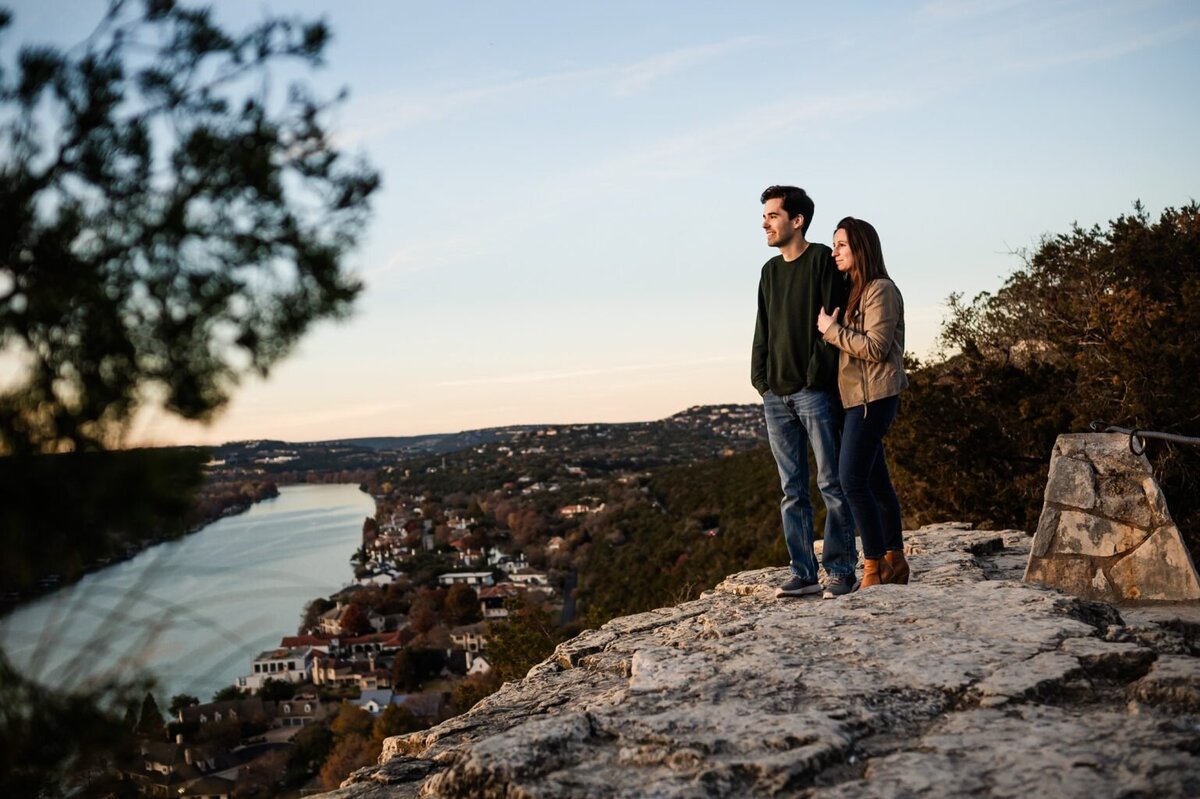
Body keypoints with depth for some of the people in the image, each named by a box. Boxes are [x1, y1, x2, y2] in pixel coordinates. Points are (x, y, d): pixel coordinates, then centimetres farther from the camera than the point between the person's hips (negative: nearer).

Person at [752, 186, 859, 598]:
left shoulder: (822, 260, -3)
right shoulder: (770, 270, 17)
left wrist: (818, 374, -16)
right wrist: (761, 377, 9)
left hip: (814, 392, -7)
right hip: (776, 395, 7)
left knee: (832, 485, -2)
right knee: (792, 491, 7)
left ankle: (840, 570, 5)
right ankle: (803, 573, 12)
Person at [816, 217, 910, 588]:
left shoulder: (880, 290, -10)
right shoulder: (853, 290, 18)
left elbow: (876, 347, -18)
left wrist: (832, 330, -13)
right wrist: (832, 328, 4)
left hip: (873, 397, -10)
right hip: (857, 396, 10)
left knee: (853, 480, -13)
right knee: (876, 481, 13)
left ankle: (875, 567, -7)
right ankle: (894, 561, 21)